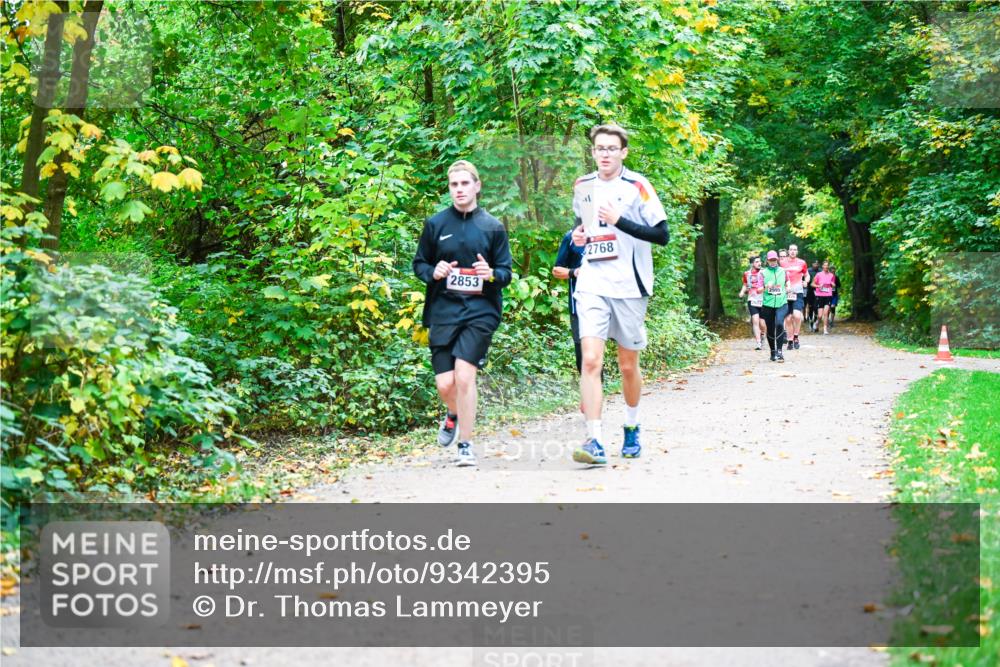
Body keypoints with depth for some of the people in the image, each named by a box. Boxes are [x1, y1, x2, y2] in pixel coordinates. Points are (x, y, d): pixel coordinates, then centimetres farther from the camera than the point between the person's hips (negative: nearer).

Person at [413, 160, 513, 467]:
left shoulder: (493, 226, 5)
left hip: (480, 311, -2)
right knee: (445, 384, -1)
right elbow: (419, 264, 13)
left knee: (464, 376, -16)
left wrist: (492, 274, -15)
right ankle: (454, 415, 35)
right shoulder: (435, 223, 6)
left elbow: (506, 272, 8)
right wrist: (433, 272, -9)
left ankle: (465, 446, -4)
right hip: (442, 311, 2)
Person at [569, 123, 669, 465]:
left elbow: (662, 235, -10)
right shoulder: (582, 186, 8)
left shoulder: (637, 186, -6)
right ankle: (594, 442, -17)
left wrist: (619, 221, -19)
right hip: (592, 286, 2)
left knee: (628, 365, 9)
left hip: (630, 286, -2)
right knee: (590, 360, -14)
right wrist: (579, 235, 5)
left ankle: (632, 429, 33)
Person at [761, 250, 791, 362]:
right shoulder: (763, 272, 5)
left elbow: (788, 283, 26)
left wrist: (787, 288, 5)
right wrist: (766, 287, -15)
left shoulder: (783, 271, 11)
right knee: (770, 329, 6)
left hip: (781, 303, 0)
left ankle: (779, 352, -19)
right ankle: (773, 352, 22)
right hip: (768, 304, 0)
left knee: (779, 324, -21)